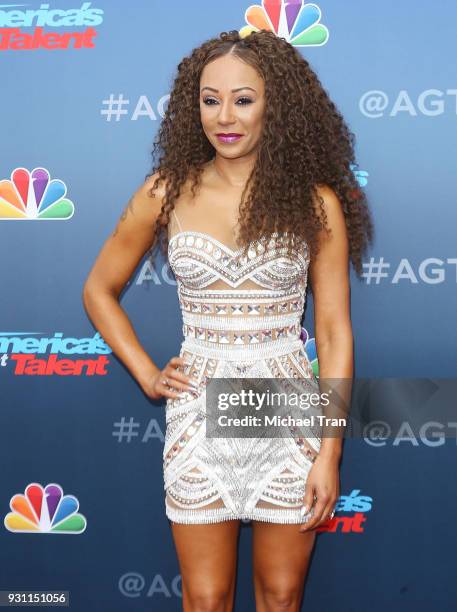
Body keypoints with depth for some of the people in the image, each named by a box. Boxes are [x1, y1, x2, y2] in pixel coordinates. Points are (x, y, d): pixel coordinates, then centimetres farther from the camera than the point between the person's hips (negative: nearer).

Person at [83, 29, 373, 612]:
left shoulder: (316, 201, -5)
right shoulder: (167, 192, -2)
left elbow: (335, 333, -4)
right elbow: (99, 290, 11)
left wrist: (330, 454, -6)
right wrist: (147, 376, 2)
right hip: (199, 416, 1)